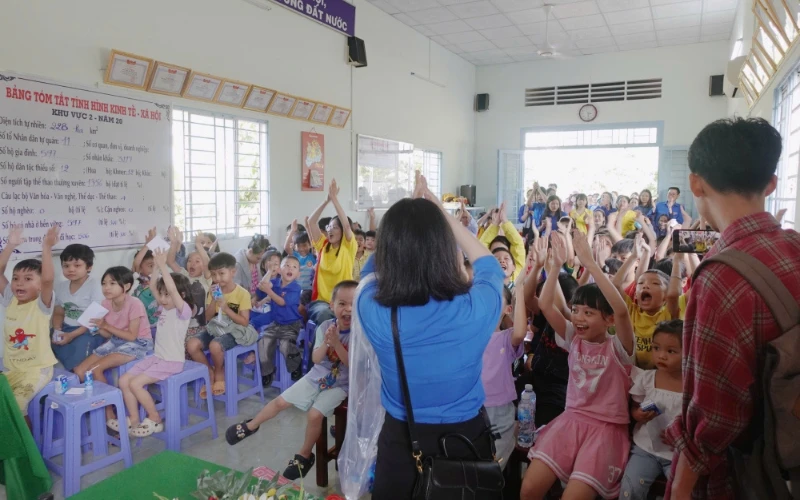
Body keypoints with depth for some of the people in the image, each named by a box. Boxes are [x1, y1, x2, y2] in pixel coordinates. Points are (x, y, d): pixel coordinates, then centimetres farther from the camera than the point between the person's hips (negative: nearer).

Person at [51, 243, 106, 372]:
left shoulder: (94, 285, -12)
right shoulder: (61, 287, 7)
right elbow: (58, 313, 16)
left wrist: (72, 335, -19)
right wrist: (57, 330, -6)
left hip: (89, 331, -7)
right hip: (66, 328, 7)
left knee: (82, 345, -33)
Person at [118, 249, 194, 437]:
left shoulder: (184, 311, -16)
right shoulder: (165, 308, 9)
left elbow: (172, 289, -33)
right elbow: (154, 287, 13)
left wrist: (163, 266, -33)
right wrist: (157, 265, 1)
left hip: (172, 361, -9)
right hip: (156, 357, 9)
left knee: (136, 383, -19)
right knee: (124, 380, -3)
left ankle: (155, 419, -1)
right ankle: (134, 420, 7)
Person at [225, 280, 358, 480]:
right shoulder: (324, 327, -9)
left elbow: (352, 364, -23)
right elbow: (316, 359, -10)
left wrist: (336, 342, -33)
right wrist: (326, 342, -29)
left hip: (339, 385, -4)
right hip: (317, 376, 4)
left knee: (315, 414, -22)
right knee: (281, 401, 5)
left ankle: (305, 456, 6)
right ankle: (250, 426, 33)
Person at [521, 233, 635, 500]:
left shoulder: (618, 347, -8)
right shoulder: (574, 339, 4)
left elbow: (621, 310, -28)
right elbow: (545, 305, -5)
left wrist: (590, 263, -32)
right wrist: (557, 264, -15)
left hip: (606, 427, -3)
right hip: (571, 419, 4)